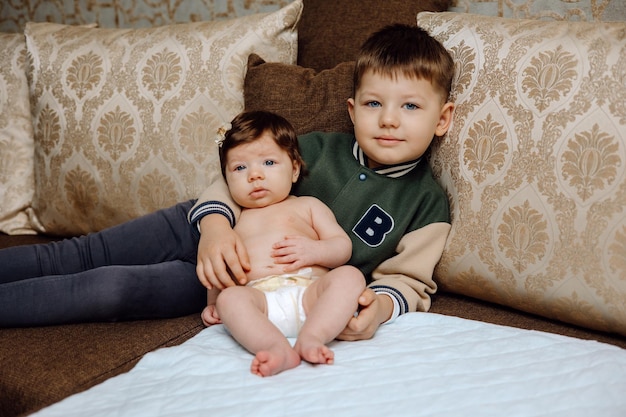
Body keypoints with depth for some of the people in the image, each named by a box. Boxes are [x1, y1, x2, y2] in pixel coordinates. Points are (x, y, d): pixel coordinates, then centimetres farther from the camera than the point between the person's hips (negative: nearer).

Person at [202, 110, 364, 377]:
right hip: (260, 297, 0)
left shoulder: (307, 206, 25)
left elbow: (344, 247, 16)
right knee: (230, 298, -32)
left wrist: (313, 251, -4)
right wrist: (212, 305, 11)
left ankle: (311, 337, -42)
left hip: (309, 292, 1)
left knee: (350, 276, -27)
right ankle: (278, 348, -50)